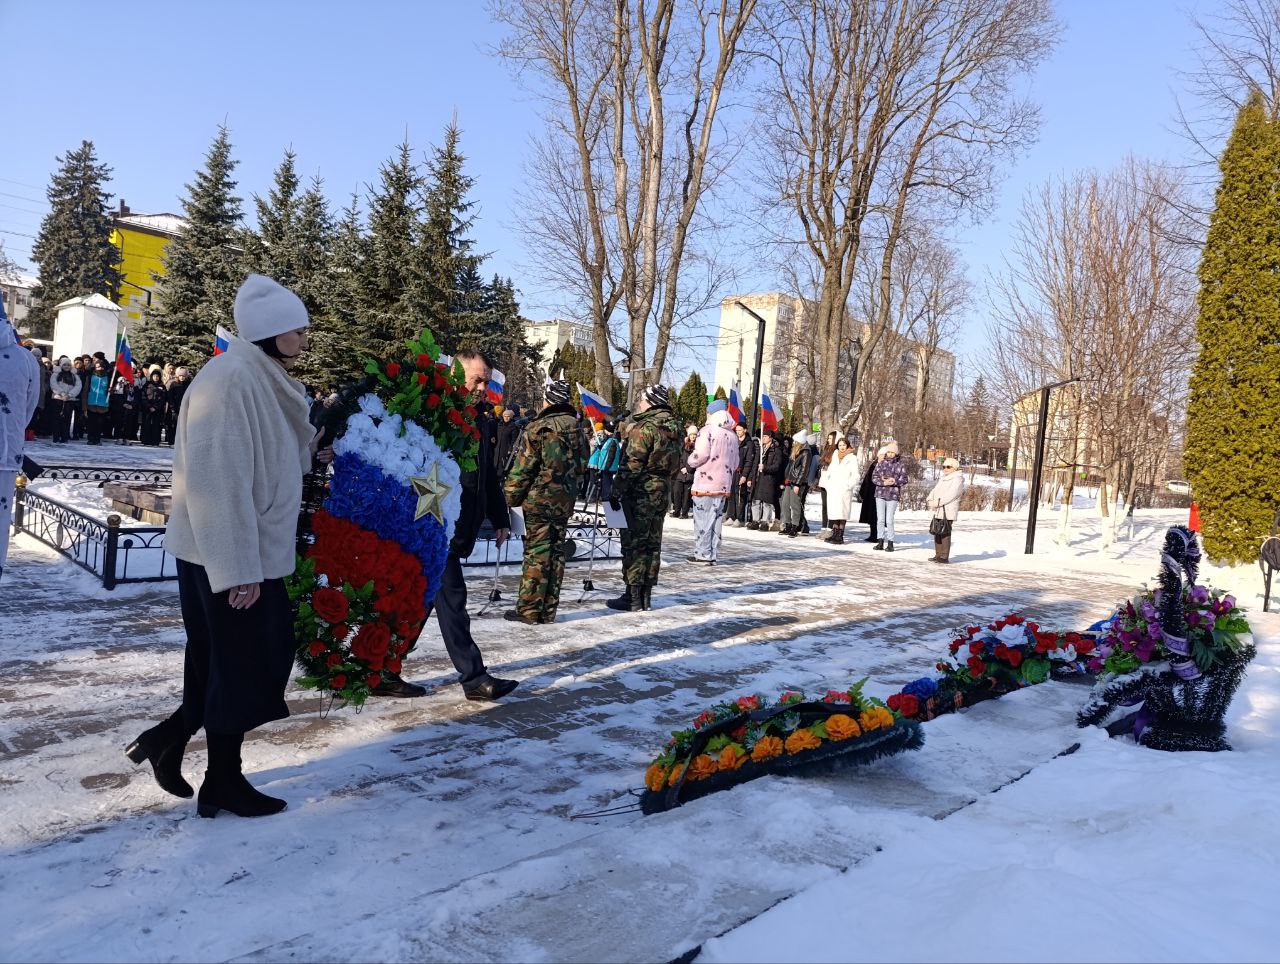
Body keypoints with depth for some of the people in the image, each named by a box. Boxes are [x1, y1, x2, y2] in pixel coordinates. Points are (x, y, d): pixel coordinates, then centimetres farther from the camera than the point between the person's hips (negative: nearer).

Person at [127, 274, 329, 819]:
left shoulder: (264, 380, 12)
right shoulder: (231, 378, -19)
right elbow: (218, 479, -25)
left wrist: (310, 455, 8)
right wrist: (237, 568, -25)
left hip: (253, 550, 9)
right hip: (228, 555, -9)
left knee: (262, 658, 15)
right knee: (243, 663, 3)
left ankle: (169, 739, 27)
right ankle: (222, 783, 19)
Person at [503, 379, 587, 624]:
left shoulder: (539, 427, -11)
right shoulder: (576, 428, 7)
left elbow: (523, 468, -11)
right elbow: (581, 465, 13)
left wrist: (510, 497, -3)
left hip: (540, 499, -5)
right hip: (565, 502, 5)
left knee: (536, 553, -2)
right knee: (556, 553, 9)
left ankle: (529, 610, 2)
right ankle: (548, 611, 15)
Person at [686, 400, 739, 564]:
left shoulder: (708, 431, -8)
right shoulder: (732, 436, 14)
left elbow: (701, 455, -17)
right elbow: (735, 463, 17)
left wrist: (691, 461, 2)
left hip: (705, 484, -6)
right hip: (723, 485, 7)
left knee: (702, 519, -1)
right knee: (716, 519, 10)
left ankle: (703, 553, -1)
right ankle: (713, 555, 12)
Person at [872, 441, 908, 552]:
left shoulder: (901, 464, 3)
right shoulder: (881, 463, 7)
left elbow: (904, 480, 0)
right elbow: (875, 478, 2)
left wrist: (894, 481, -18)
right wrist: (884, 482, -16)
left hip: (893, 495, -2)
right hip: (880, 494, 2)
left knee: (889, 520, -5)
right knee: (880, 519, 4)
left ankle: (890, 543, 3)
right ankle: (880, 541, 12)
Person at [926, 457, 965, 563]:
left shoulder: (957, 479, -5)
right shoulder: (942, 479, 24)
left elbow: (951, 494, -17)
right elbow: (934, 490, 16)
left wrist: (938, 502, -23)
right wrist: (929, 500, -4)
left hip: (948, 511, -9)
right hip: (938, 511, 9)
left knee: (945, 533, -9)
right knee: (937, 532, 11)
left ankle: (945, 557, -6)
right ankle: (938, 555, 19)